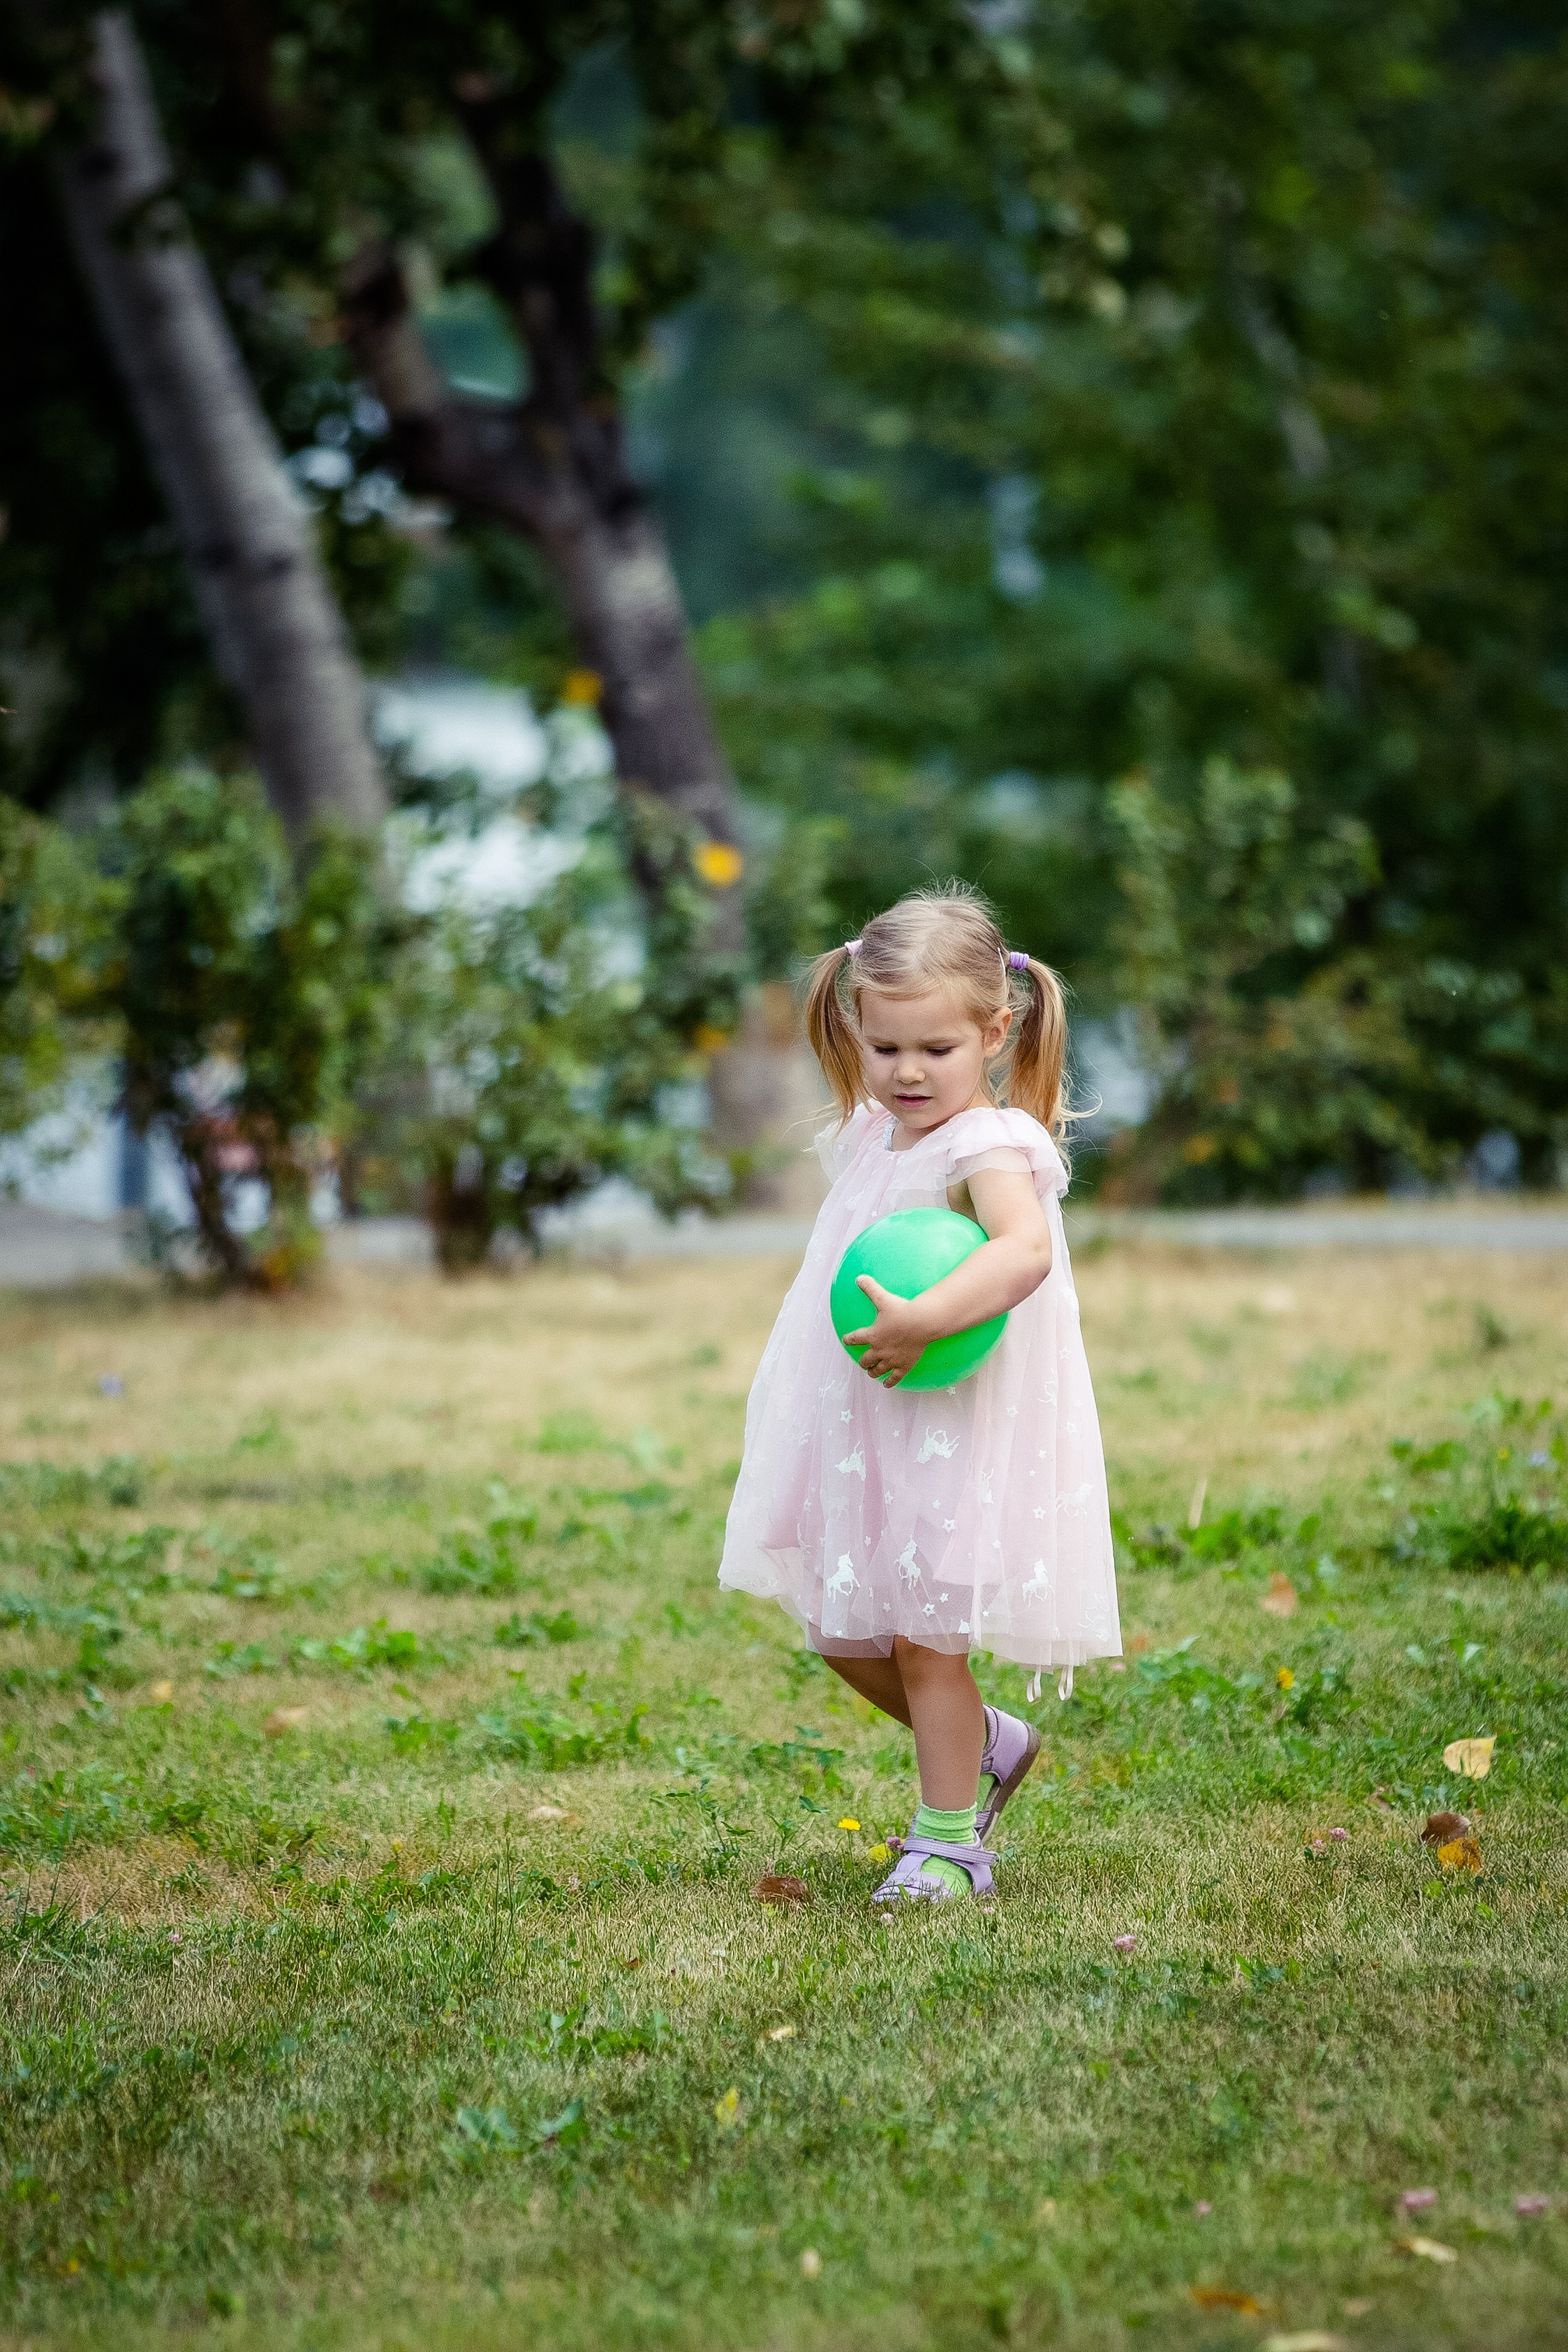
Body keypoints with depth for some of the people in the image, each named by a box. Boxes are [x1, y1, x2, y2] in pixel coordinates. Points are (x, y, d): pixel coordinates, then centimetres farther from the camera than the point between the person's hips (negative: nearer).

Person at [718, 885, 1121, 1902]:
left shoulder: (989, 1144, -19)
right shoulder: (874, 1139, 8)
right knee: (844, 1634, 15)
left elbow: (1026, 1251, -39)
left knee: (924, 1635, -2)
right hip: (862, 1436, 9)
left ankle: (950, 1844, 13)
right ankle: (988, 1744, 38)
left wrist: (923, 1321, -45)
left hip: (959, 1434, -9)